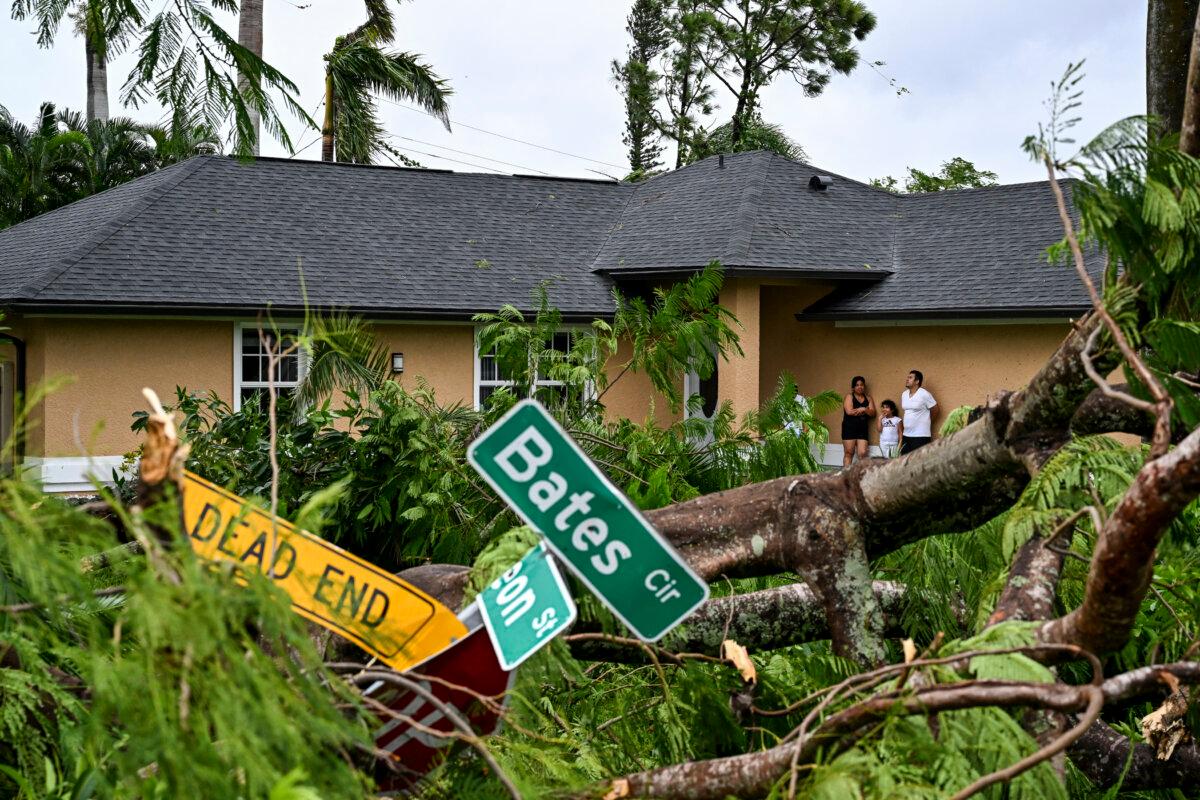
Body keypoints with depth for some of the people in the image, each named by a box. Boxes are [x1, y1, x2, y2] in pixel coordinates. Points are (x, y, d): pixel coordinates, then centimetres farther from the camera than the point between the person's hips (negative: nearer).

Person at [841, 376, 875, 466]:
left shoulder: (868, 398, 14)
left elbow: (872, 413, 4)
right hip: (849, 428, -4)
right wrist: (863, 409, -6)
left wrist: (864, 409, -16)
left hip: (862, 429, 4)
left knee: (863, 453, -6)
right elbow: (849, 411, -14)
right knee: (849, 453, -3)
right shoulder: (849, 397, 1)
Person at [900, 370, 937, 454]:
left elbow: (935, 410, -4)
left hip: (920, 435, -7)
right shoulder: (904, 394, 10)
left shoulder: (924, 394, -11)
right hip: (906, 434, 7)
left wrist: (925, 421, 7)